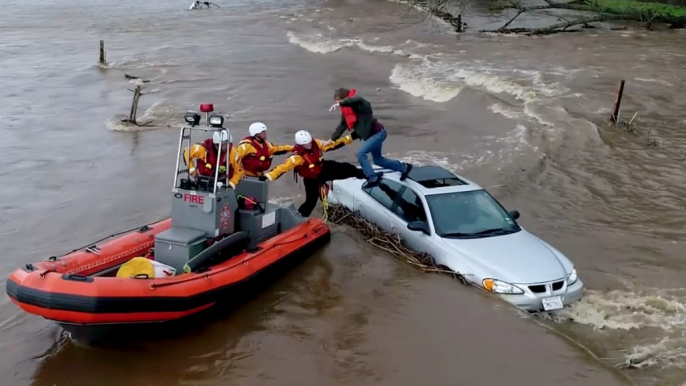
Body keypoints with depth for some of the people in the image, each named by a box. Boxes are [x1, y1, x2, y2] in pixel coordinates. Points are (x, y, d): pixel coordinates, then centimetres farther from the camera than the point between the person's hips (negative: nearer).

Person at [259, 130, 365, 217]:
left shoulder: (315, 143, -17)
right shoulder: (297, 156, -34)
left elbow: (331, 145, -6)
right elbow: (284, 167, -41)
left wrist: (349, 138, -6)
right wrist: (268, 176, -53)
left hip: (324, 169, 5)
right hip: (312, 179, -5)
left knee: (345, 168, 4)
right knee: (311, 200, -7)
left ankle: (363, 175, 30)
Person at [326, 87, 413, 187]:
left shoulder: (357, 104, -19)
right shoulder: (346, 111, 7)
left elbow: (357, 99, -45)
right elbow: (342, 125, 16)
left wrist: (340, 103, -55)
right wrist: (332, 139, 15)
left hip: (378, 133, -10)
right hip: (369, 135, 10)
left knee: (360, 154, -20)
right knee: (377, 160, 20)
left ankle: (373, 179, -12)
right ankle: (404, 167, 37)